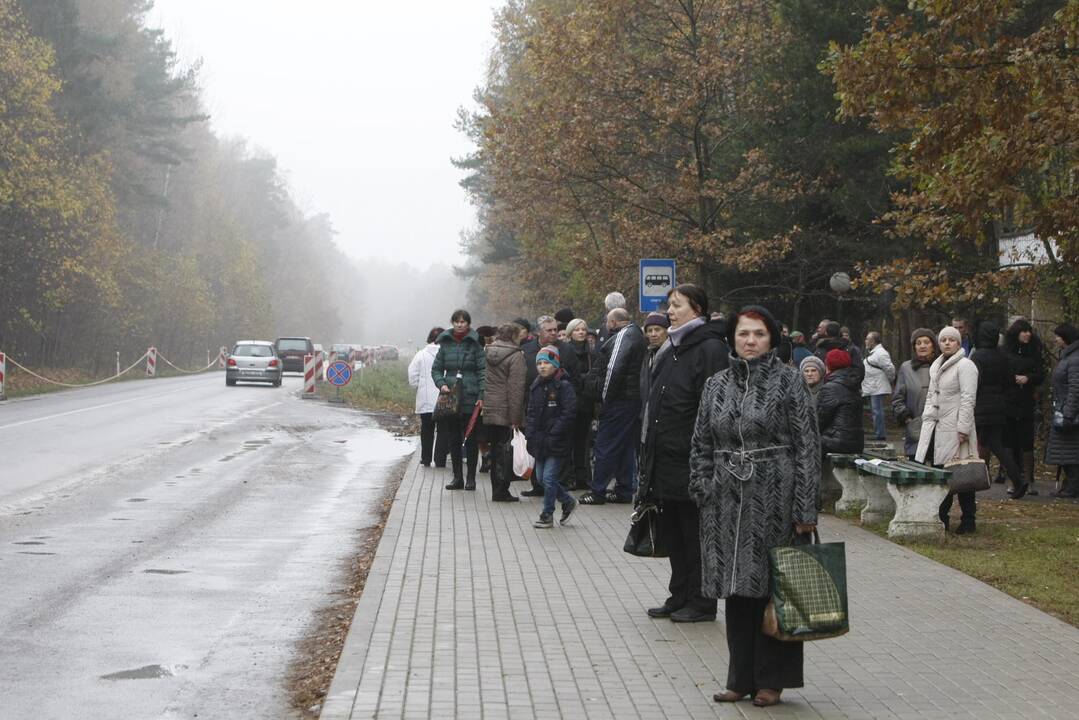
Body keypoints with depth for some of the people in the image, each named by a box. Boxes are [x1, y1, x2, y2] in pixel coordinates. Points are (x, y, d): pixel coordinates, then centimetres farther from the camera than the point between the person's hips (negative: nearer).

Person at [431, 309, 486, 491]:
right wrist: (441, 384, -7)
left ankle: (471, 478, 7)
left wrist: (481, 396, -13)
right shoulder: (446, 343, 8)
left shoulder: (475, 344, -1)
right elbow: (436, 369, 12)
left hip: (470, 398, -3)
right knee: (453, 439, 7)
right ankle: (457, 477, 14)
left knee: (471, 439, 1)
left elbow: (482, 371, -4)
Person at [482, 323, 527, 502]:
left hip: (489, 409, 6)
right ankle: (501, 491, -2)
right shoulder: (515, 356, -11)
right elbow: (516, 388, -15)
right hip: (505, 411, -6)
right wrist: (515, 417, -15)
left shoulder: (487, 352, 8)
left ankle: (497, 490, 18)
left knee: (495, 450, 14)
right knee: (505, 450, 0)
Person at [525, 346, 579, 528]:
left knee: (549, 478, -5)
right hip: (539, 441, 7)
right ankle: (568, 501, 29)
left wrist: (554, 433, -18)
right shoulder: (536, 386, 10)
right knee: (542, 477, 11)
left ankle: (547, 515, 8)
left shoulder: (564, 386, -11)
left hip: (556, 443, -7)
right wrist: (530, 432, 2)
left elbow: (568, 413, -15)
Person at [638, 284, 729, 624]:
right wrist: (650, 453, 17)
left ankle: (701, 602, 8)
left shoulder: (710, 349, -12)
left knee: (695, 532, -1)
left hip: (690, 459, -9)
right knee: (672, 530, 14)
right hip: (666, 457, 9)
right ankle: (680, 597, 23)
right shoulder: (671, 348, 16)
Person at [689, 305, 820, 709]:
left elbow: (807, 447, -6)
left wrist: (805, 509, -11)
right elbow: (701, 445, 14)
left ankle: (771, 679, 11)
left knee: (773, 585, 1)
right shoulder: (716, 385, 9)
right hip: (728, 501, 4)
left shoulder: (788, 382, -3)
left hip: (774, 499, -4)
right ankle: (741, 678, 17)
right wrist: (703, 494, 5)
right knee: (737, 589, 7)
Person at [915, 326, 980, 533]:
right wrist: (926, 419, 16)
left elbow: (968, 399, -13)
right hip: (935, 426, 8)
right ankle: (941, 517, 15)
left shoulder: (965, 366, -7)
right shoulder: (936, 366, 19)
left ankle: (968, 520, 2)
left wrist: (963, 428, -18)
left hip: (954, 428, -8)